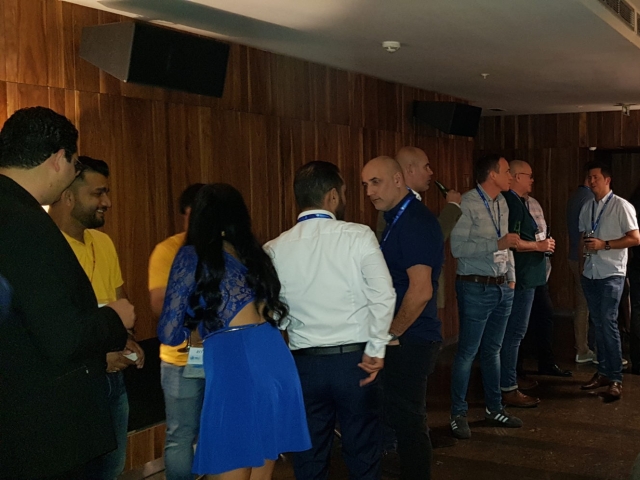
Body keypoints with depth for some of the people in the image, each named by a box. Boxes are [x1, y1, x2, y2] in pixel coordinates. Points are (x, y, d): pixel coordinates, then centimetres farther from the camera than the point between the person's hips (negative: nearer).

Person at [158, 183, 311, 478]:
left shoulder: (192, 256, 3)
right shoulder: (255, 253, 18)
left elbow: (169, 333, 1)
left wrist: (195, 324, 24)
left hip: (233, 366, -6)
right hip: (275, 359, 6)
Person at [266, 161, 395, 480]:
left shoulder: (276, 249, -2)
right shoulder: (358, 236, -8)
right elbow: (383, 296, -15)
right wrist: (376, 349, -7)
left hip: (304, 362, 2)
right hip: (354, 359, -2)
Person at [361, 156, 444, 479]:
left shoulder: (415, 222, -18)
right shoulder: (398, 219, 12)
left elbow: (420, 290, -25)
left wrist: (392, 333, -15)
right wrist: (391, 332, 13)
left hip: (409, 341, -10)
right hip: (404, 340, 10)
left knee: (407, 421, -1)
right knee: (408, 419, 18)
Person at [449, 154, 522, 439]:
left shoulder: (502, 204, 11)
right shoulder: (467, 204, -15)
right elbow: (457, 247, -21)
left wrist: (511, 277, 16)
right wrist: (498, 244, -24)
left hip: (503, 287, 8)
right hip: (476, 288, -8)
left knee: (492, 349, 17)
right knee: (468, 351, -1)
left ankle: (494, 408, 28)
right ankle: (458, 414, 10)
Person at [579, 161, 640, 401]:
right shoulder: (587, 207, 12)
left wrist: (604, 244, -17)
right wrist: (582, 261, 10)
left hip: (611, 274, -6)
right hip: (590, 273, 6)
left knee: (608, 323, -11)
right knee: (598, 323, 9)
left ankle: (615, 379, -6)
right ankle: (603, 372, 18)